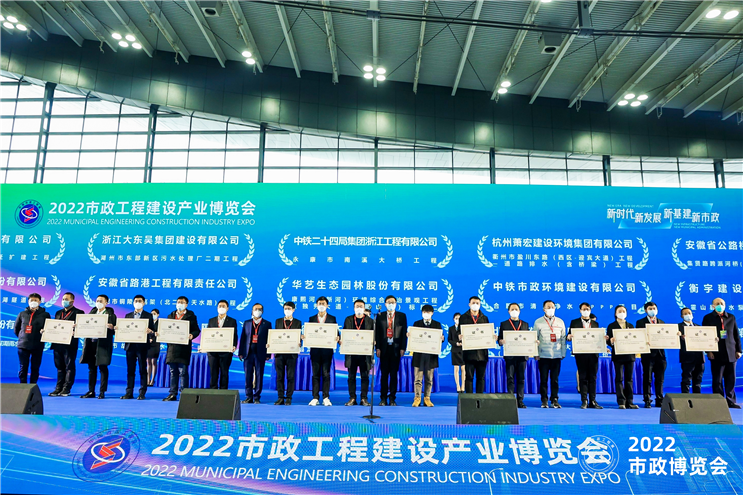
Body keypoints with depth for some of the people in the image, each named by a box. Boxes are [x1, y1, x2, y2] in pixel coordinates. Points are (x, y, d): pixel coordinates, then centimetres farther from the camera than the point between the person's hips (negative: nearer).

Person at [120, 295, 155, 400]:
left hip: (142, 345, -3)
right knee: (130, 369, 7)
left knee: (142, 369, 0)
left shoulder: (148, 316, 5)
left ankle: (142, 393, 3)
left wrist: (150, 331, -22)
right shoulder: (128, 315, 15)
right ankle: (129, 392, 12)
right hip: (130, 345, 3)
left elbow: (153, 330, 0)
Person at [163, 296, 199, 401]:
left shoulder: (191, 316, 3)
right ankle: (172, 394, 14)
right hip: (172, 346, 5)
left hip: (184, 347, -5)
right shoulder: (171, 316, 17)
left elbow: (197, 330, 0)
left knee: (183, 372, -4)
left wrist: (192, 335, -20)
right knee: (173, 371, 8)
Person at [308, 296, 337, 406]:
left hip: (327, 349, -1)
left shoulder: (332, 318, 8)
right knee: (315, 374, 4)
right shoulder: (312, 318, 12)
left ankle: (326, 398, 5)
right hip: (315, 349, 2)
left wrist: (337, 338, -18)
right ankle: (315, 398, 9)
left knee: (326, 374, 0)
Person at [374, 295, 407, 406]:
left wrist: (403, 348, -5)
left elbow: (404, 333, 3)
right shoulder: (380, 316, 7)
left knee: (394, 373, 3)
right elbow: (377, 332, 4)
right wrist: (378, 348, -4)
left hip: (396, 348, 0)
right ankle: (383, 398, 10)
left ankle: (392, 398, 10)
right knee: (384, 373, 3)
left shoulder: (402, 316, 6)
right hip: (384, 348, 0)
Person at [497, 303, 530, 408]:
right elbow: (499, 340, 6)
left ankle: (520, 400, 8)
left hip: (522, 355, 2)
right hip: (510, 355, -2)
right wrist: (503, 341, -16)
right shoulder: (504, 324, 10)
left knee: (521, 378, 3)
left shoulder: (525, 324, 17)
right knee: (510, 378, -3)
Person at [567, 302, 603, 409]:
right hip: (581, 354, -2)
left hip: (593, 353, 2)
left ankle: (593, 401, 8)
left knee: (592, 377, 3)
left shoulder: (595, 323, 16)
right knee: (583, 377, 2)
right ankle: (584, 401, 6)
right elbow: (569, 336, 3)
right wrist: (569, 336, -19)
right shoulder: (574, 322, 9)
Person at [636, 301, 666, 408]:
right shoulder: (640, 322, 4)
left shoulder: (662, 322, 16)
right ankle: (647, 401, 5)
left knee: (660, 379, 8)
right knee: (647, 379, 0)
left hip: (660, 353, 4)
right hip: (648, 353, -4)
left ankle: (659, 401, 17)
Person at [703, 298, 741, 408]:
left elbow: (736, 335, 12)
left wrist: (738, 350, 6)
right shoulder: (708, 318, 2)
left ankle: (731, 402, 15)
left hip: (731, 353, 3)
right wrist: (708, 351, -8)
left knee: (731, 379, 6)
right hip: (717, 354, -3)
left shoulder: (731, 317, 11)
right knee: (717, 380, 1)